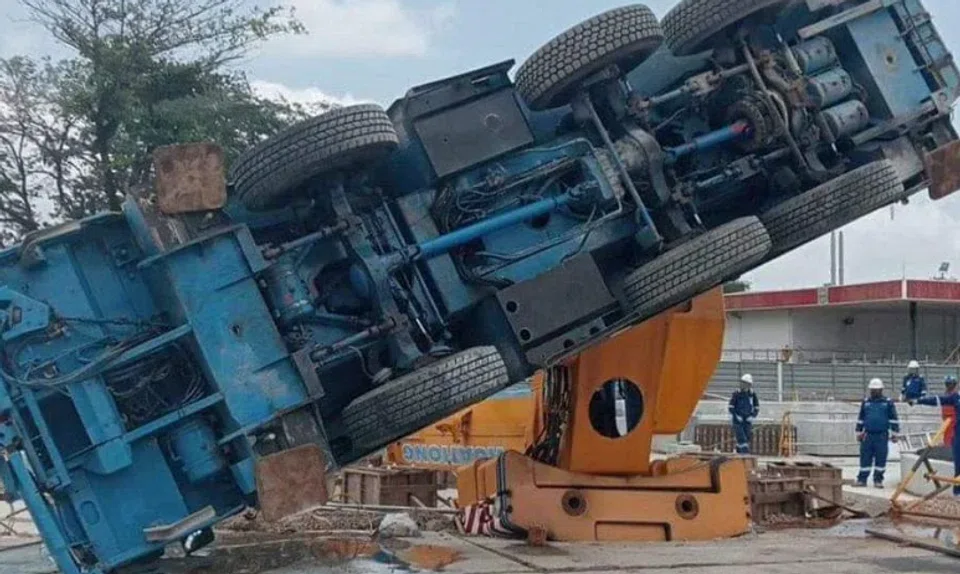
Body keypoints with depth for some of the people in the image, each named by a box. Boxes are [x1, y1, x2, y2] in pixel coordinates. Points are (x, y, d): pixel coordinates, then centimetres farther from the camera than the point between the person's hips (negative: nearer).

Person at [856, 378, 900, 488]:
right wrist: (859, 432, 16)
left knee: (881, 458, 1)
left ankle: (878, 480, 10)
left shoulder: (888, 402, 2)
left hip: (882, 436, -2)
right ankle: (862, 479, 7)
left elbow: (894, 419, 4)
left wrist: (894, 433, 0)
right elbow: (860, 419, 18)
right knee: (865, 458, 2)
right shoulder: (865, 402, 10)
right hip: (868, 435, 2)